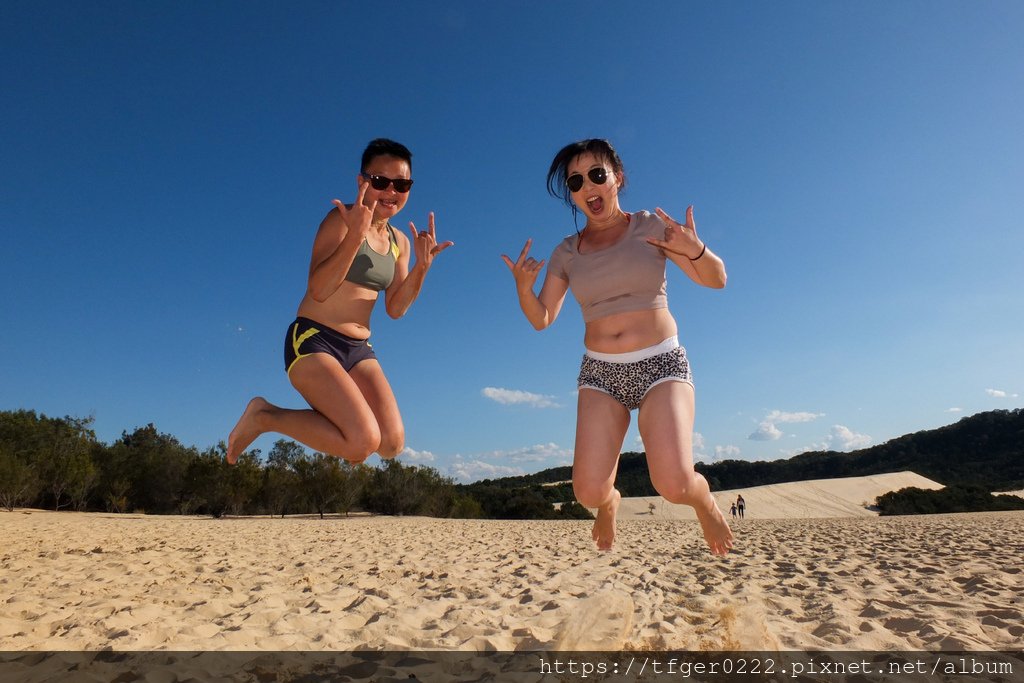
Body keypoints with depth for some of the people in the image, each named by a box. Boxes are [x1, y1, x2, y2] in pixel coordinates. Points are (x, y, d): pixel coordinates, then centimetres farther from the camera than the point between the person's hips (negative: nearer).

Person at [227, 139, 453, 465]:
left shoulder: (400, 242, 11)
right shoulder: (342, 219, -9)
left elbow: (395, 308, 10)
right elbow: (318, 289, -19)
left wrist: (421, 266, -5)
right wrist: (355, 235, -31)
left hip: (359, 350, 7)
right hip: (313, 340, -6)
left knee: (392, 444, -10)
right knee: (364, 442, -22)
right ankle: (264, 416, -1)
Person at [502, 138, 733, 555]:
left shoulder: (650, 227, 1)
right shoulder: (566, 253, 8)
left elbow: (716, 279, 2)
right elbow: (541, 319, 6)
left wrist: (696, 250, -20)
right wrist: (523, 288, -14)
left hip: (661, 364, -2)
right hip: (600, 374, 2)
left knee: (674, 485, -20)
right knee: (589, 493, -11)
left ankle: (704, 502, 19)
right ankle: (610, 502, 29)